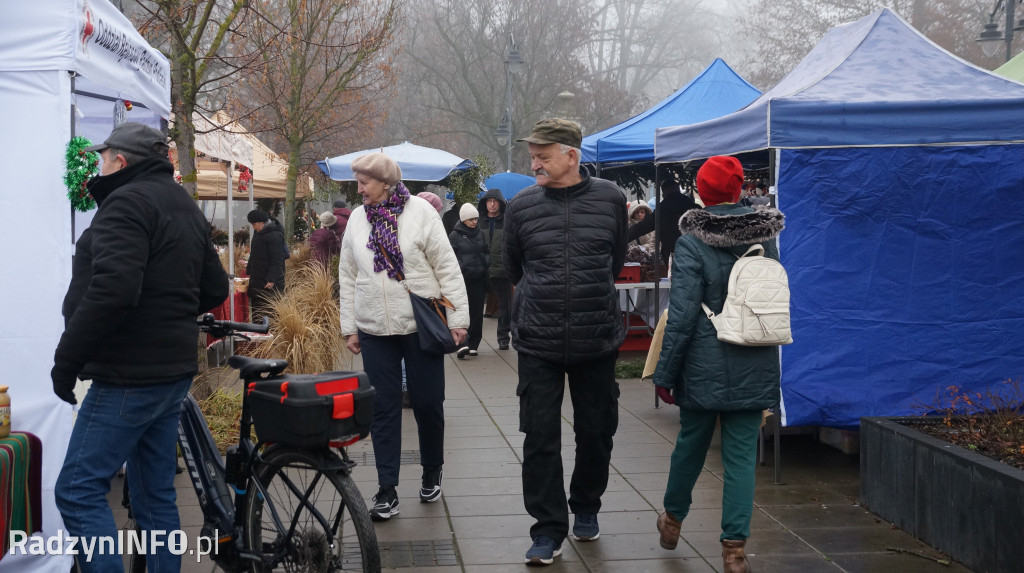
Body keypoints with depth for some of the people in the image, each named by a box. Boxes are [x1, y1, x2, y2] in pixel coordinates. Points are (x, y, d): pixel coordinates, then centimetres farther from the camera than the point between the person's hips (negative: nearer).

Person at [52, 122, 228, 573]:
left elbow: (112, 290, -26)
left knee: (78, 492, -5)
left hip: (128, 378, -10)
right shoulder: (185, 206, 17)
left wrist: (67, 360, -19)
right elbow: (214, 289, 21)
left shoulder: (126, 202, -13)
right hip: (172, 371, 10)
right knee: (155, 494, 14)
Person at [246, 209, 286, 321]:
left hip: (270, 284, -10)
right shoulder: (258, 233, 14)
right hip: (257, 281, 10)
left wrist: (272, 280, -26)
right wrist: (249, 269, 22)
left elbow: (277, 260, -21)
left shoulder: (275, 236, -17)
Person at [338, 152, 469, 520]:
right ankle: (387, 490, 9)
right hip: (375, 330, 3)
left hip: (421, 325, -3)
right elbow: (348, 277, 12)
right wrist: (349, 327, 10)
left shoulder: (420, 211, -5)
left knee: (428, 403, 6)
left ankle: (432, 475, 27)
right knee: (383, 408, 3)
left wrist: (457, 319, -7)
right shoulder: (358, 219, 7)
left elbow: (447, 267, -5)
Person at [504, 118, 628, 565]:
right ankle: (549, 529, 9)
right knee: (540, 438, -2)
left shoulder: (609, 199, -1)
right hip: (538, 344, 0)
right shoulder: (521, 206, -1)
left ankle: (586, 509, 34)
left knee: (596, 432, 11)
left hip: (598, 341, 1)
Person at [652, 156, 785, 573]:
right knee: (742, 453, 5)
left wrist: (665, 372, -7)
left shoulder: (693, 242, -11)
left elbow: (682, 314, -14)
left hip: (704, 366, -2)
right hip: (754, 367, 2)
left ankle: (672, 520, 36)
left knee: (690, 443, 15)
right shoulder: (765, 238, 3)